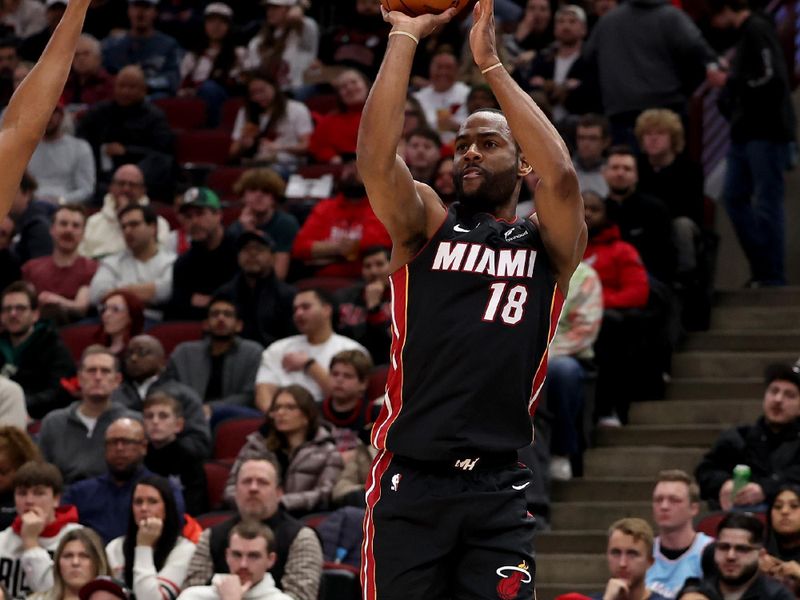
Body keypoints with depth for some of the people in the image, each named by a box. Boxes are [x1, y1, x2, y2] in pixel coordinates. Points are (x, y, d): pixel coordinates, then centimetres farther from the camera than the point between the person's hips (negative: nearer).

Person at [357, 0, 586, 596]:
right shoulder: (427, 225, 8)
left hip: (498, 487, 0)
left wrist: (491, 63, -12)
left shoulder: (549, 245, 6)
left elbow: (562, 176, -15)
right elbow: (375, 158, -10)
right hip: (409, 479, 0)